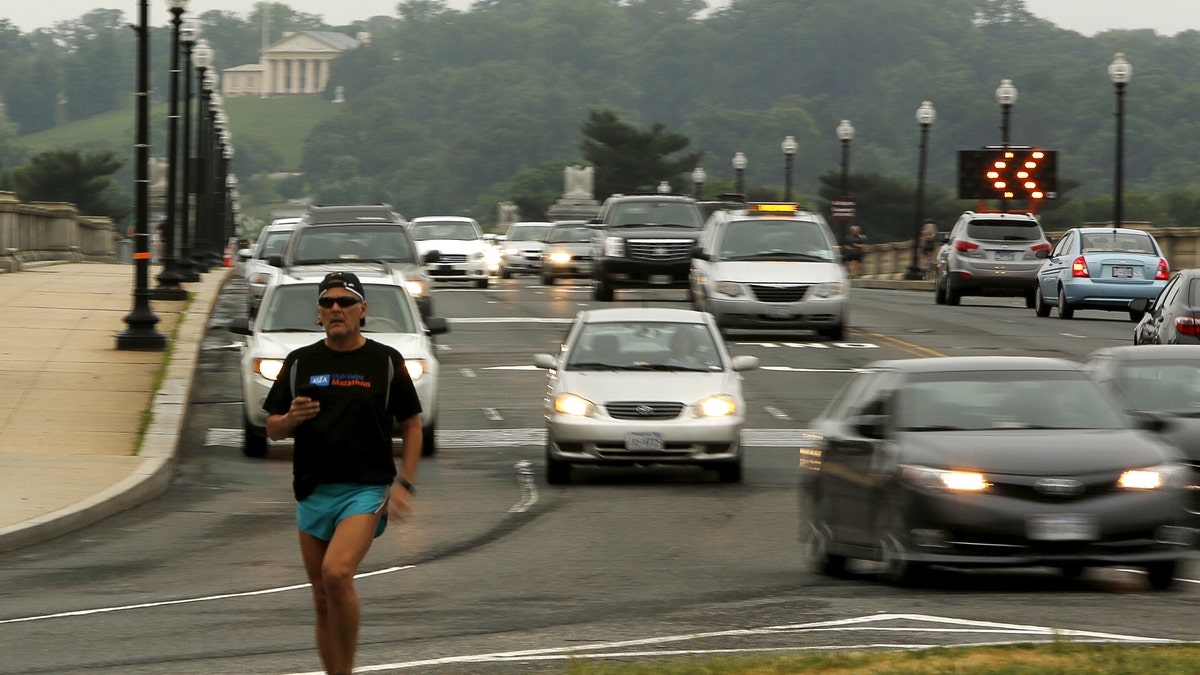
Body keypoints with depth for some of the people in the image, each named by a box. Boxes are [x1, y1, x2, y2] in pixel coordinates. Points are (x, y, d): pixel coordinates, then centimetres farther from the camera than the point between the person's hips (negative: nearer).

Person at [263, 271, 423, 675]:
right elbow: (272, 429, 12)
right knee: (323, 600, 6)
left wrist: (404, 483, -2)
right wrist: (292, 419, -12)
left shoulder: (386, 362, 3)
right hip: (313, 493, 4)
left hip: (367, 490, -4)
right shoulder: (299, 363, 9)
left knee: (337, 573, -25)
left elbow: (412, 424, 9)